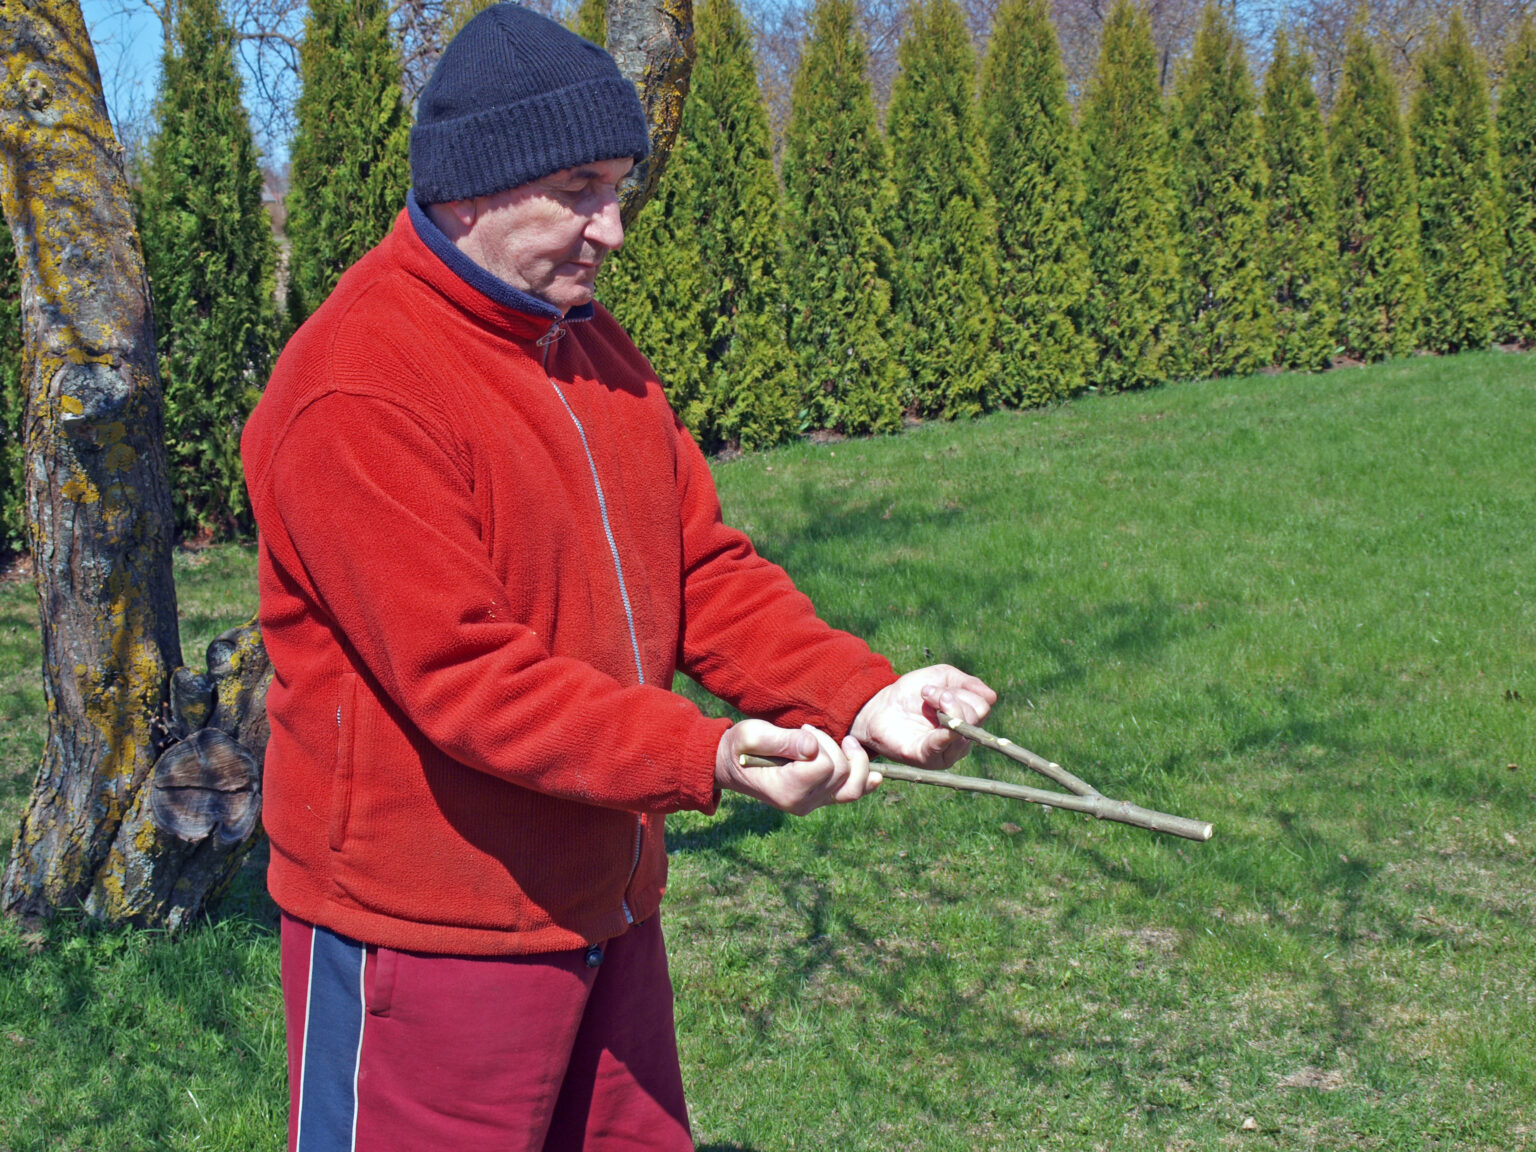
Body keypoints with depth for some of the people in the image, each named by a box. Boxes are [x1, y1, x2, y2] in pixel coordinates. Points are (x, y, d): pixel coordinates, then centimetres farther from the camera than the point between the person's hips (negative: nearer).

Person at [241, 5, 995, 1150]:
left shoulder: (594, 349, 9)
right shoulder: (355, 391, -20)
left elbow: (702, 568, 6)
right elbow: (460, 674, -25)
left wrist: (858, 692, -10)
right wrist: (705, 759, -32)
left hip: (607, 903, 8)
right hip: (429, 932, -8)